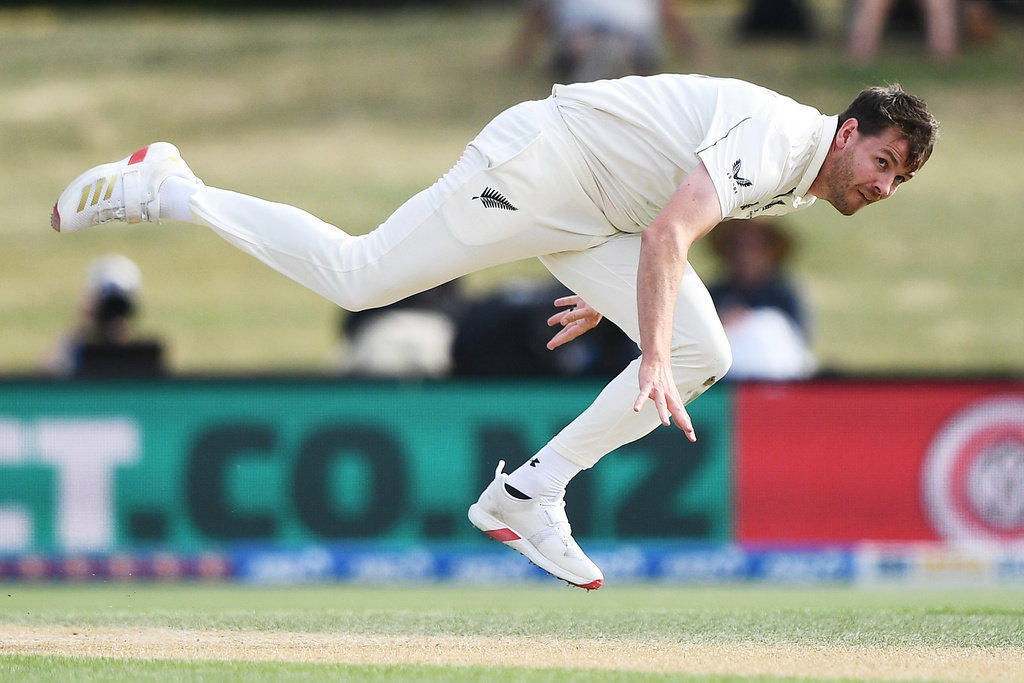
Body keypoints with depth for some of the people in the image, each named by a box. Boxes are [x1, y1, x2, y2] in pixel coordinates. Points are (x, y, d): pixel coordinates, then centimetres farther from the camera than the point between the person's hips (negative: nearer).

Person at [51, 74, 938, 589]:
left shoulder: (804, 180, 7)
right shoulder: (777, 138, -25)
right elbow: (668, 234, -37)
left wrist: (613, 294, 30)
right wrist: (652, 361, -43)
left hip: (592, 224, 10)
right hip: (536, 167, -10)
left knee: (705, 355, -4)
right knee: (356, 277, -13)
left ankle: (526, 498, 0)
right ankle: (160, 188, 3)